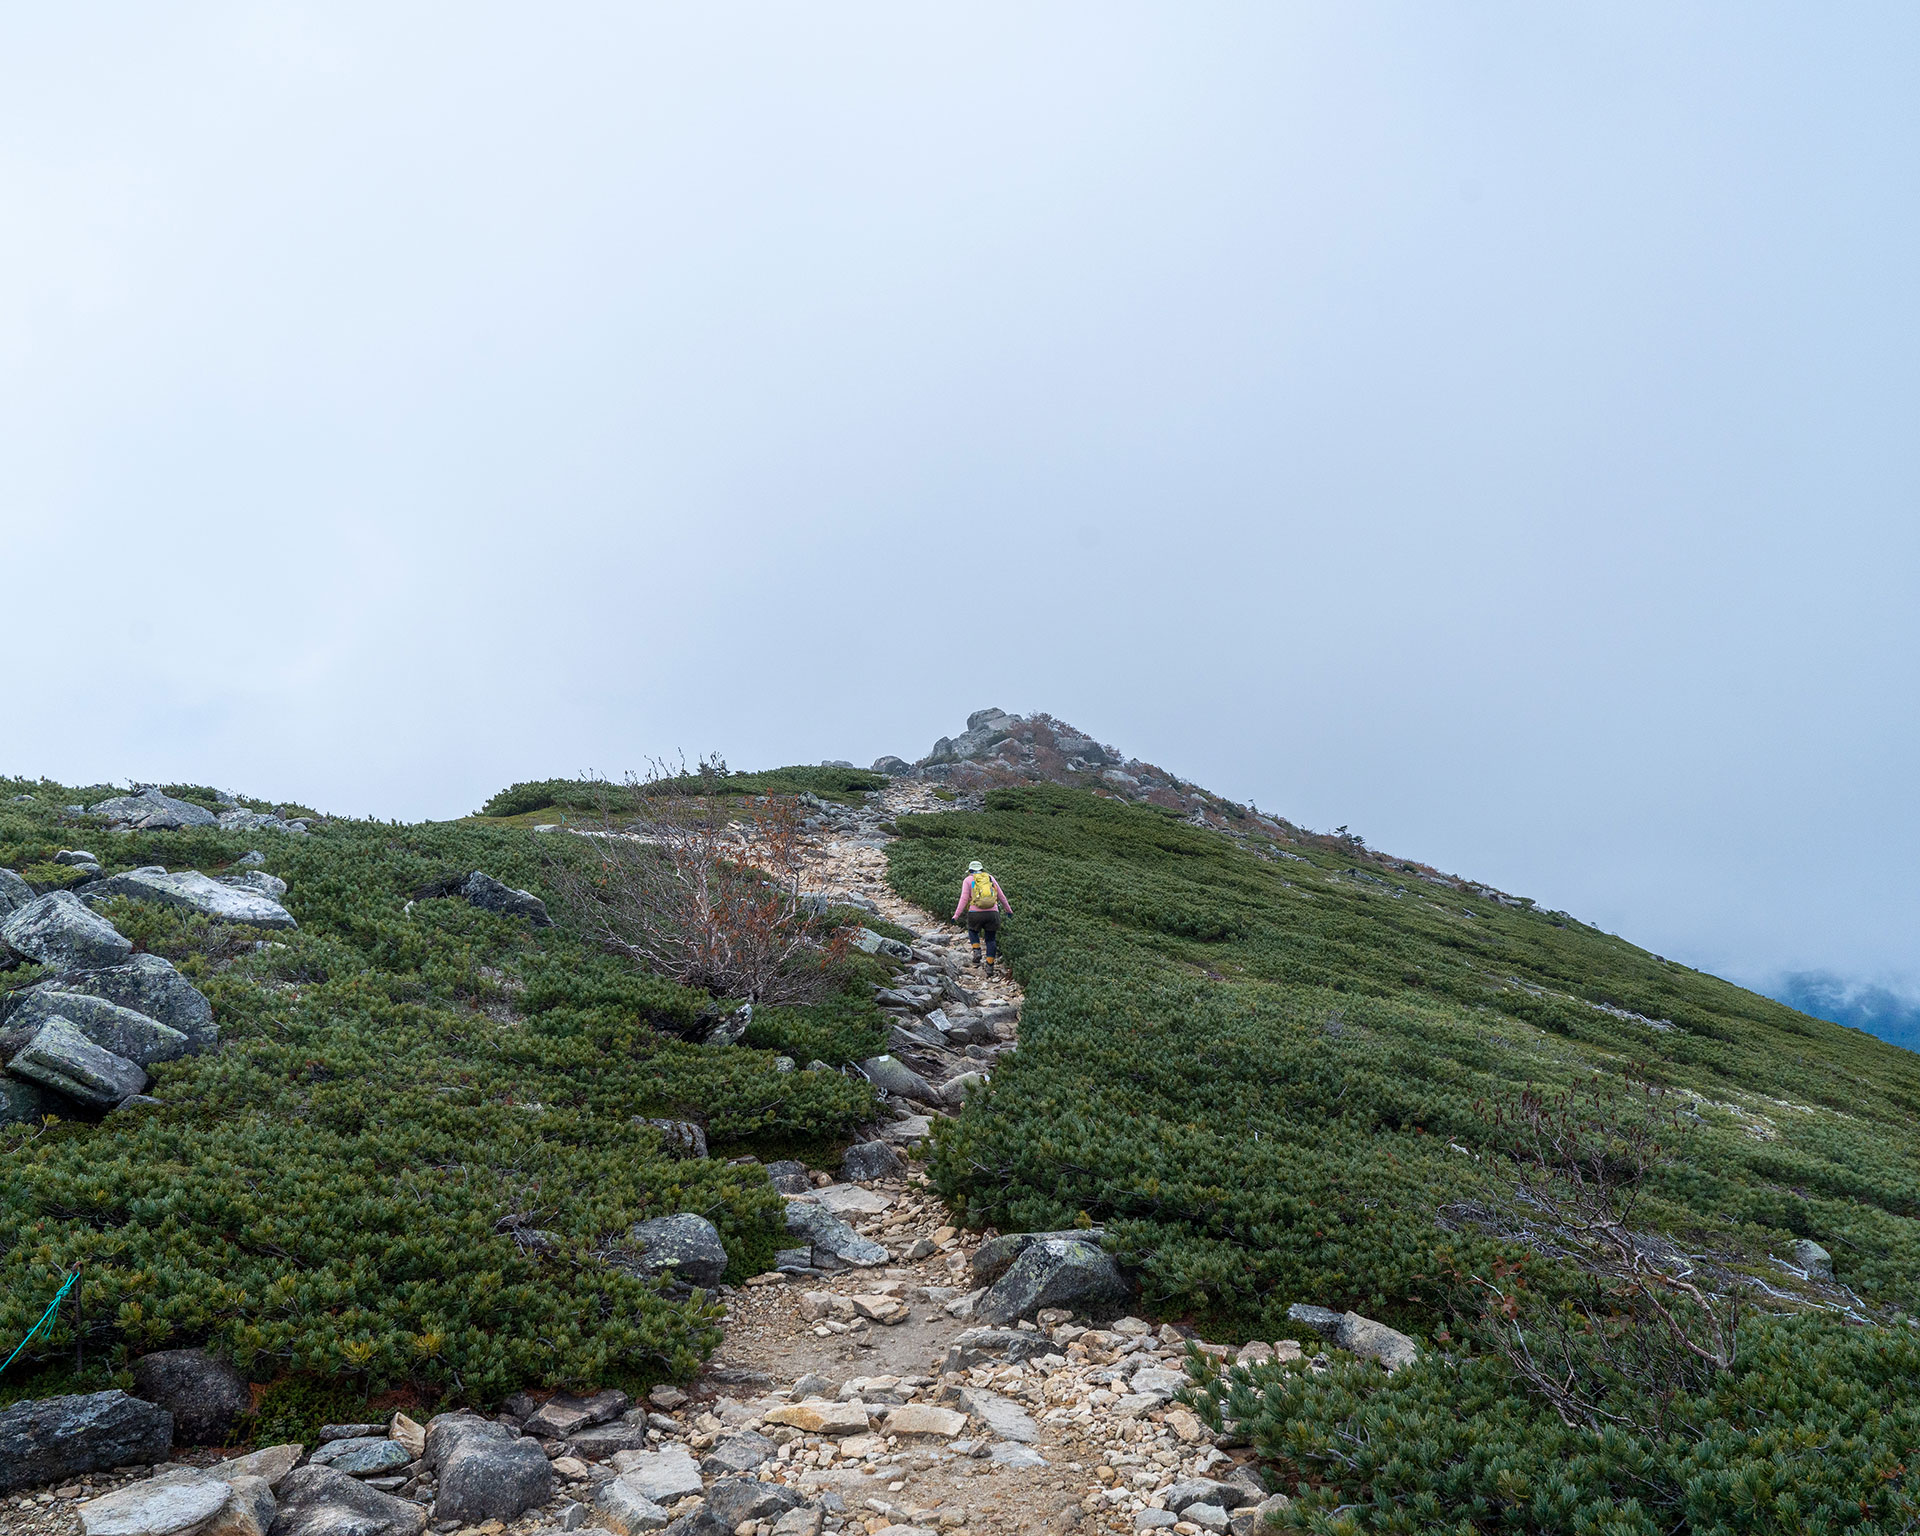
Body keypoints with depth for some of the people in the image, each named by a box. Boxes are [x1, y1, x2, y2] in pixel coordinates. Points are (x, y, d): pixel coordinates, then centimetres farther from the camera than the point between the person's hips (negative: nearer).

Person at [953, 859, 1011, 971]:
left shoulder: (968, 880, 8)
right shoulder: (990, 878, 17)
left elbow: (964, 899, -2)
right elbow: (1001, 896, 21)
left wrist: (956, 915, 1)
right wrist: (1009, 910, 32)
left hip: (976, 913, -2)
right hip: (992, 913, 2)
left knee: (973, 931, 28)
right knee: (991, 939, 15)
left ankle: (977, 952, 6)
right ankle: (990, 967, 9)